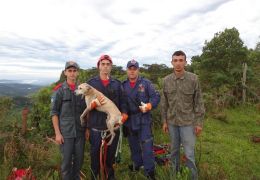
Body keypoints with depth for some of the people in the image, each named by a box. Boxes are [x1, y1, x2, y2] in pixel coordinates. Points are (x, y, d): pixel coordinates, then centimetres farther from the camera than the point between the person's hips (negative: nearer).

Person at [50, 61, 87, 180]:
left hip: (80, 132, 3)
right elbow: (54, 112, -5)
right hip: (65, 132, -3)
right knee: (67, 160, 6)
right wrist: (57, 133, -8)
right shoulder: (59, 90, -6)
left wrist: (87, 128, 6)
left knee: (79, 159, 13)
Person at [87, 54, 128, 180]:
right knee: (95, 154, 11)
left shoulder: (117, 84, 8)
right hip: (96, 126, -2)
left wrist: (124, 113, -11)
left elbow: (122, 101, 6)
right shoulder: (91, 83, 2)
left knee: (111, 154, 17)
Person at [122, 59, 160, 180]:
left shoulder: (146, 83, -2)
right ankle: (136, 164, 39)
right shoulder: (123, 85, 6)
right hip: (129, 120, 4)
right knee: (133, 145, 18)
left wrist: (148, 106, -20)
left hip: (144, 120, -3)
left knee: (146, 145, -3)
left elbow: (156, 96, -5)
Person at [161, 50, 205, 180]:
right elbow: (164, 103, 6)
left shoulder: (193, 79, -8)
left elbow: (198, 102, -4)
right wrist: (164, 121, 6)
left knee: (189, 153, 3)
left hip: (188, 121, -3)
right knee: (174, 150, 17)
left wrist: (199, 122, -5)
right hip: (172, 122, 3)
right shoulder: (166, 80, 0)